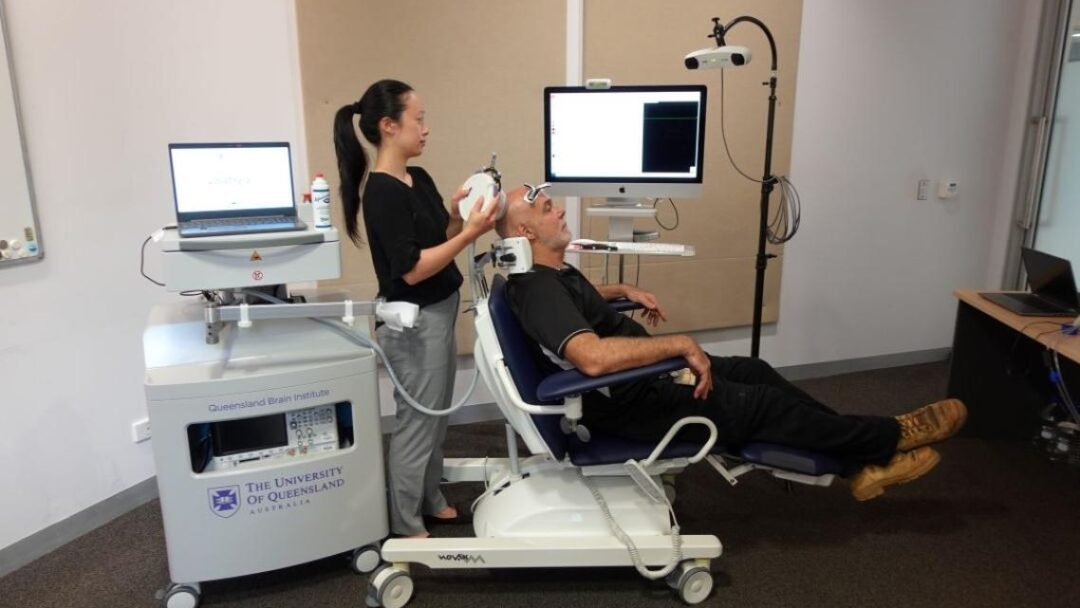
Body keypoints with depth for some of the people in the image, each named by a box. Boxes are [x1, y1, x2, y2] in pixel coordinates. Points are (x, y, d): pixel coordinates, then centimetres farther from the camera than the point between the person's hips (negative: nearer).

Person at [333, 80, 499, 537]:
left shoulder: (419, 179, 7)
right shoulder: (382, 193, -20)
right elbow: (411, 269, -24)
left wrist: (457, 216, -6)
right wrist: (470, 232, -26)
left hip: (438, 315, 9)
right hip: (414, 322, -9)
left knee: (435, 418, 21)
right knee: (416, 423, 4)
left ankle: (431, 503, 38)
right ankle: (406, 529, 21)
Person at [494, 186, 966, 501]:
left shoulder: (549, 271, 5)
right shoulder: (537, 289, -27)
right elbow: (592, 357, -43)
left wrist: (623, 290, 15)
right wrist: (681, 344, -33)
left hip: (644, 375, 10)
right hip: (629, 402, -10)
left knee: (754, 372, 10)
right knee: (762, 405, -3)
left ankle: (863, 461, 19)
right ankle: (891, 436, 17)